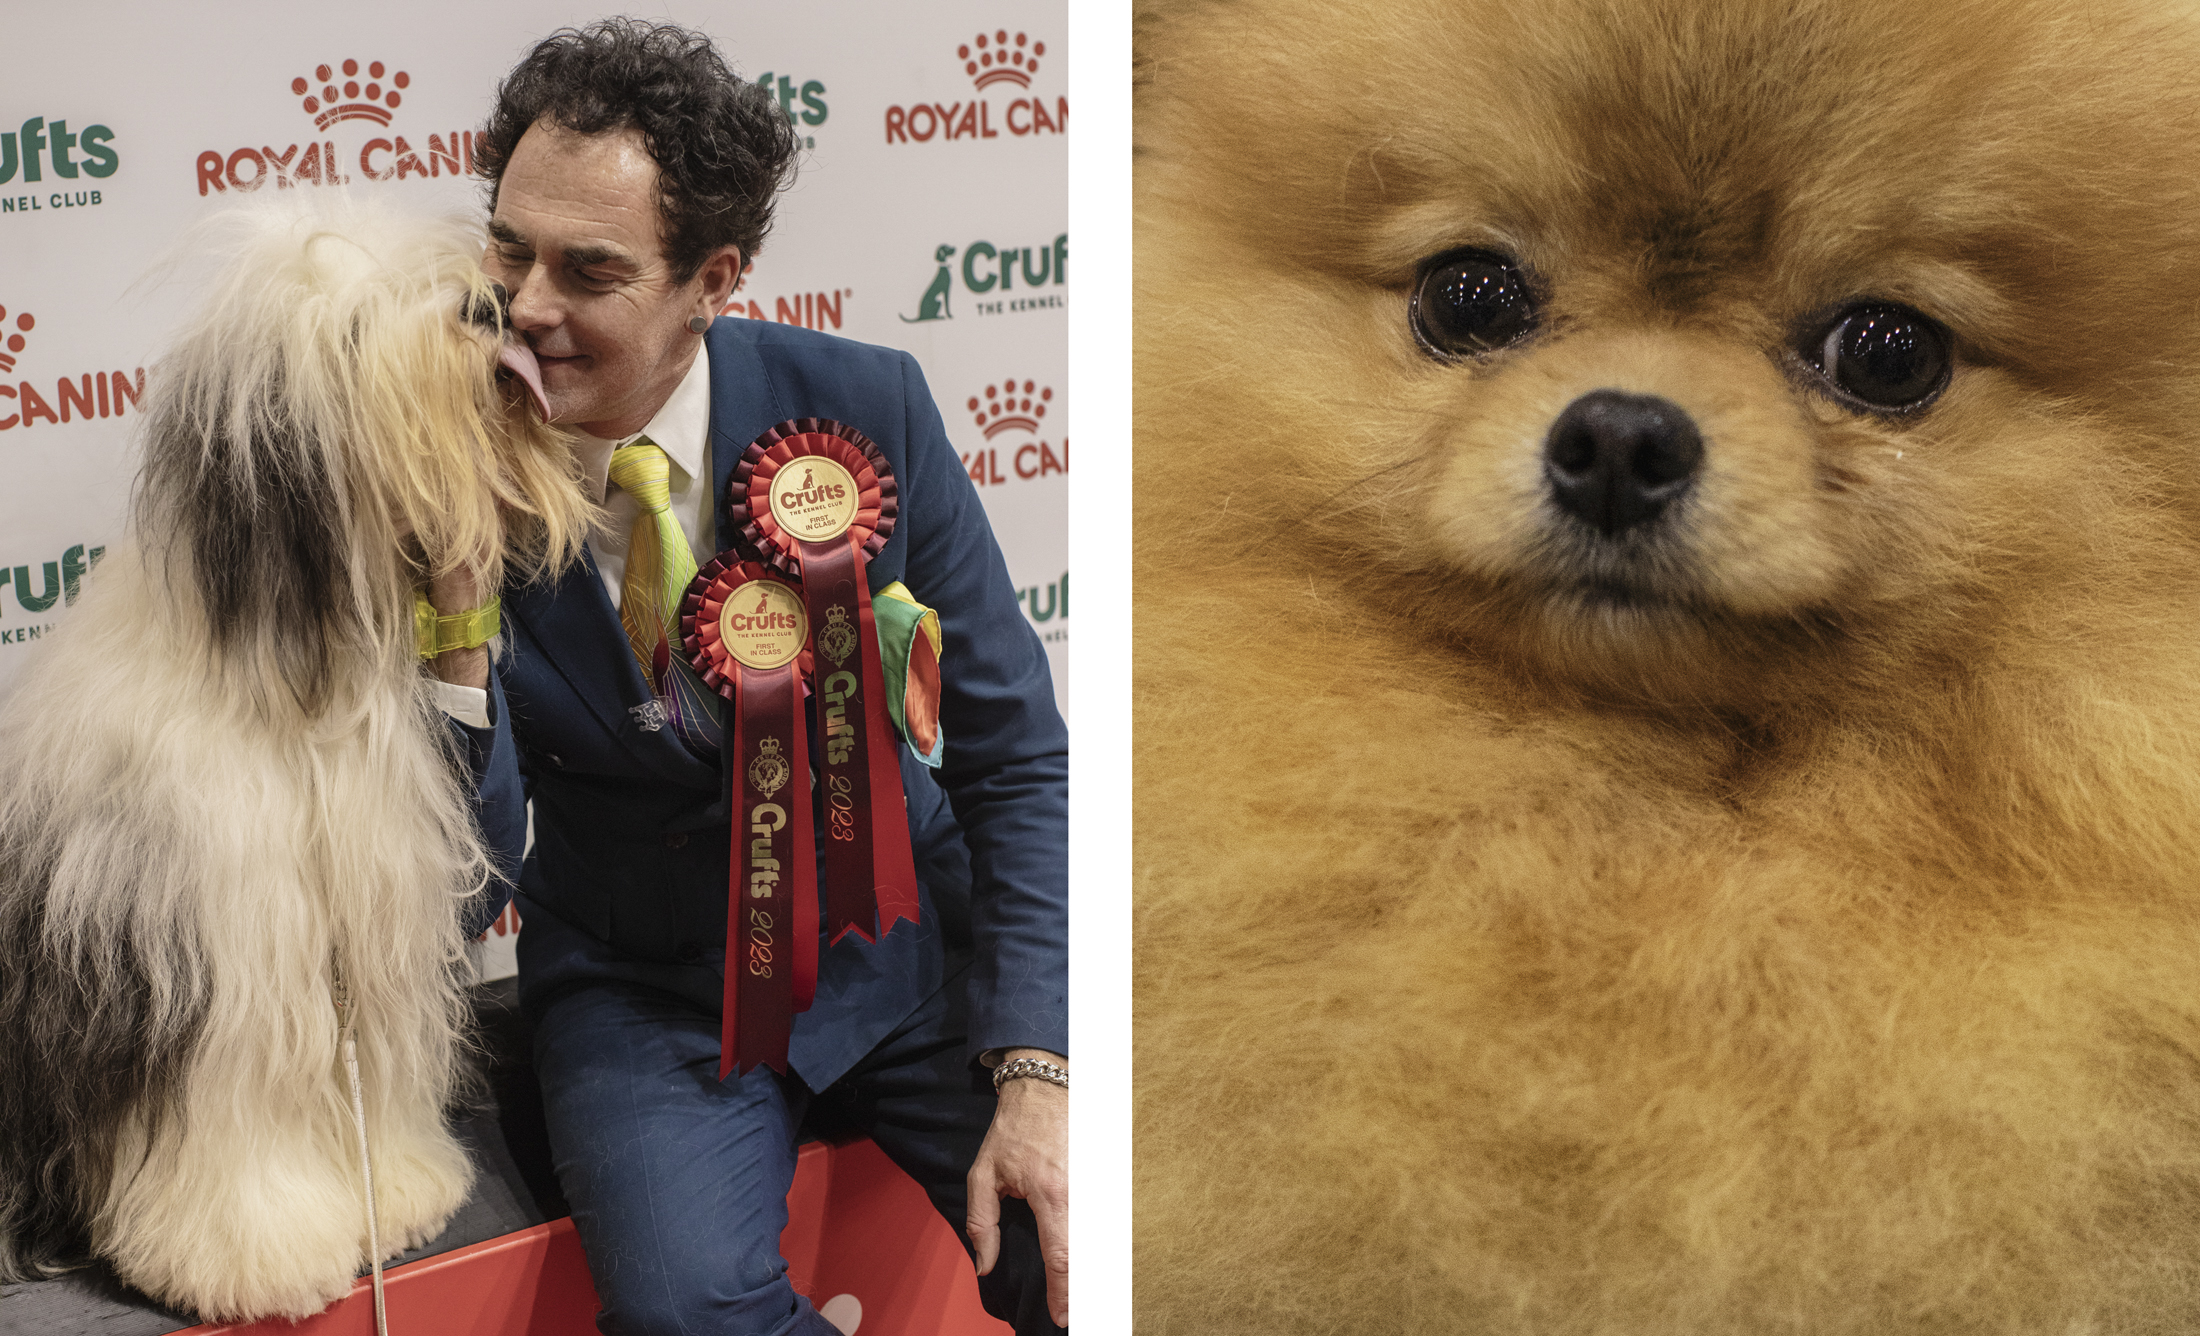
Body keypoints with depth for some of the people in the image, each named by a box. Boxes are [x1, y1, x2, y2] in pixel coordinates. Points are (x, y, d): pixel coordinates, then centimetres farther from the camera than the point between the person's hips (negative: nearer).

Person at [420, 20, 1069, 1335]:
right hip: (648, 992, 0)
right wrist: (453, 619, -29)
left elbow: (1014, 759, -5)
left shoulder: (866, 410, -11)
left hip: (908, 940, 1)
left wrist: (1037, 1075, -14)